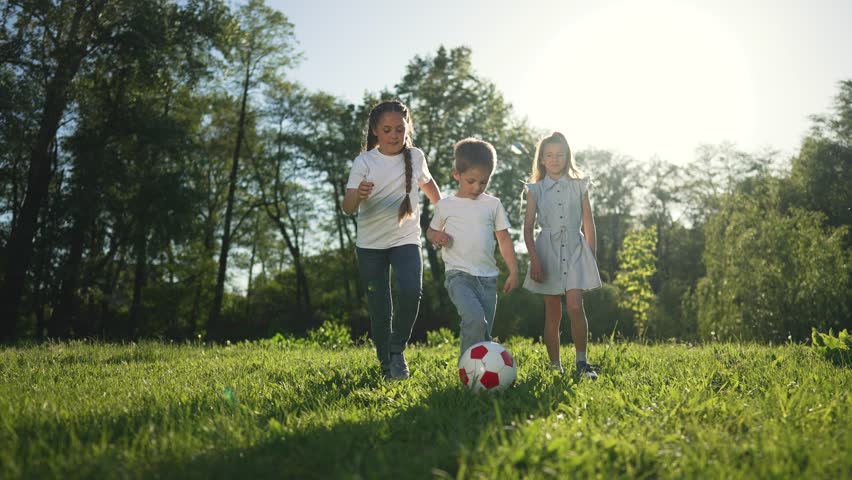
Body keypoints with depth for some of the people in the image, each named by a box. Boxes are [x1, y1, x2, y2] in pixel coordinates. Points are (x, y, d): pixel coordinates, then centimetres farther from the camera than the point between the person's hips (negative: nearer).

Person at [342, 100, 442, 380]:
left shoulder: (416, 157, 1)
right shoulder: (364, 162, -8)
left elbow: (427, 183, 23)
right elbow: (348, 208, -17)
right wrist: (358, 196, -38)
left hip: (406, 240, 1)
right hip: (370, 244, -1)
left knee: (411, 291, -24)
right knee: (380, 309, 1)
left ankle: (398, 349, -2)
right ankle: (386, 365, 20)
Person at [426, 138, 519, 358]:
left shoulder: (493, 204, 8)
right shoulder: (446, 206, 4)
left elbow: (504, 239, 12)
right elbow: (431, 230, 19)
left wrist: (513, 271, 6)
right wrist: (436, 236, -5)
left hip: (488, 277, 3)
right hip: (459, 275, -3)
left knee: (484, 332, 6)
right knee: (475, 319, -26)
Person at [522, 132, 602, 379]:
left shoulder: (579, 186, 7)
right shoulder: (535, 189, 5)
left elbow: (588, 224, 9)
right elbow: (528, 228, 2)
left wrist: (591, 256, 6)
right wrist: (534, 260, -8)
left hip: (575, 249, 0)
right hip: (548, 249, 0)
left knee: (575, 306, -16)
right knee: (552, 314, 4)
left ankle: (582, 362, -4)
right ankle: (555, 367, 11)